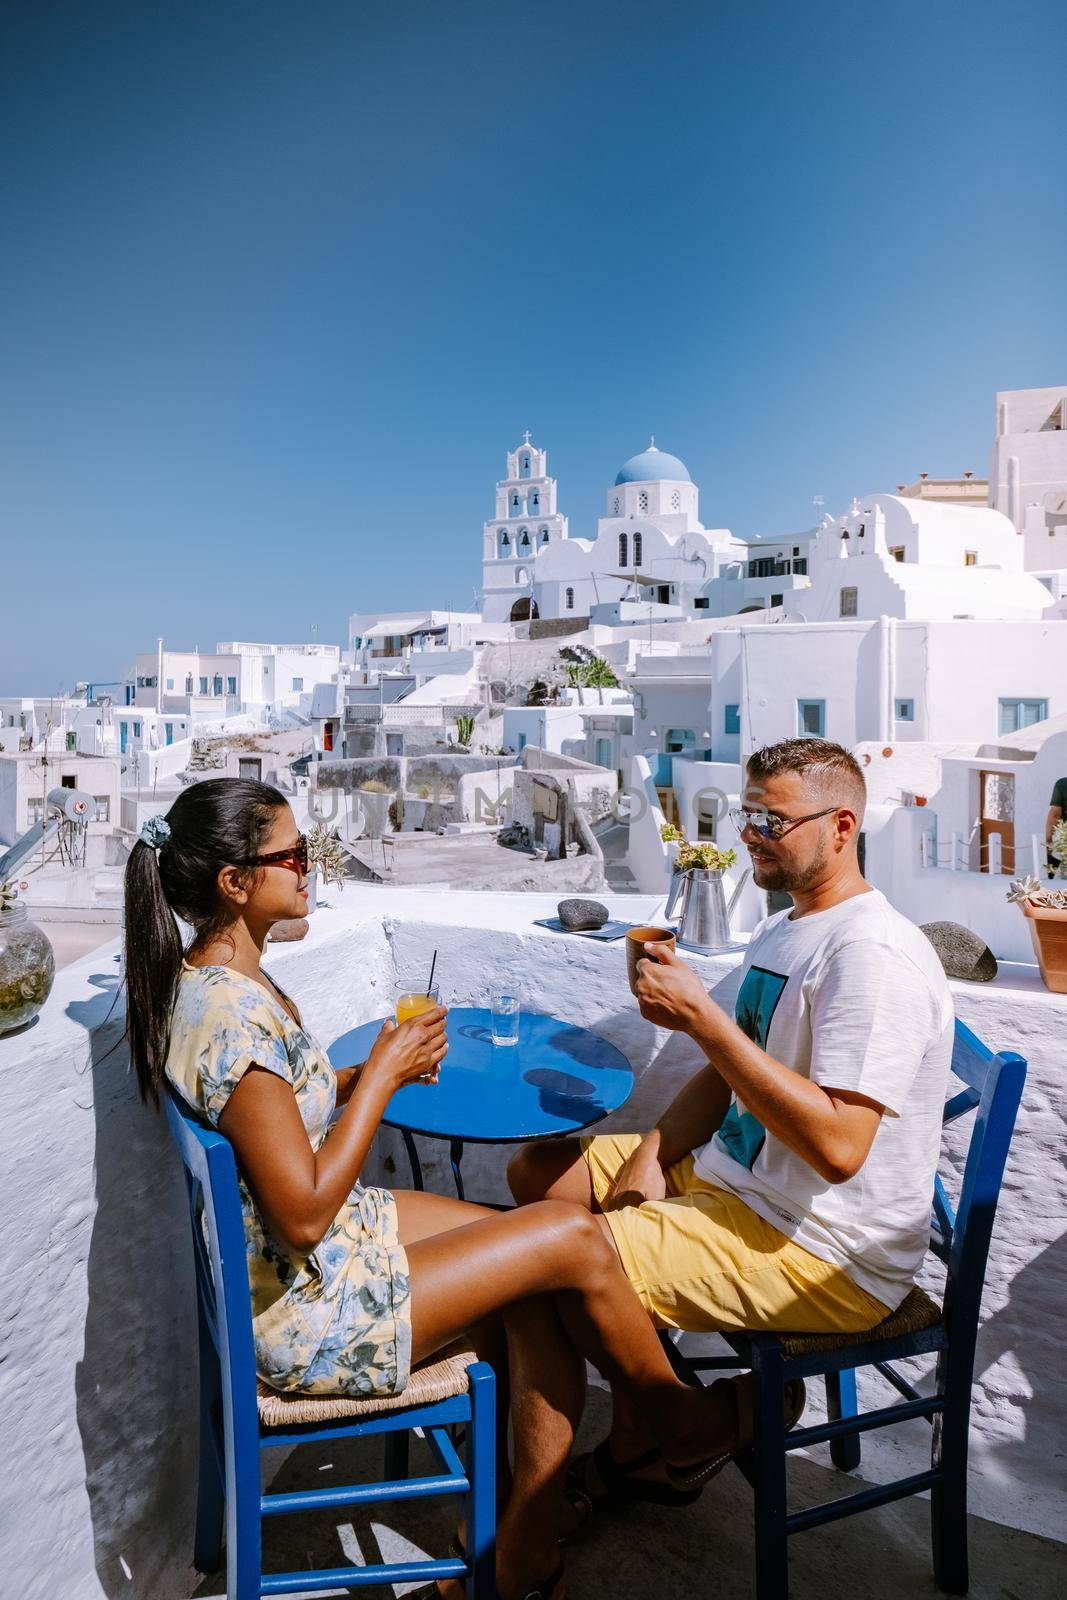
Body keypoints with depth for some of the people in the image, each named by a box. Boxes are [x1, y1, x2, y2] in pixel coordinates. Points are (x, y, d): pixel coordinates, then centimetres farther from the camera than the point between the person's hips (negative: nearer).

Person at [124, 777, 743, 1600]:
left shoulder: (213, 977, 1)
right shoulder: (231, 1015, -30)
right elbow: (304, 1216, -26)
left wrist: (375, 1070, -3)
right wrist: (384, 1074, -18)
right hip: (304, 1312, -9)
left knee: (541, 1297, 3)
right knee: (572, 1235, -10)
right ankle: (677, 1423, 18)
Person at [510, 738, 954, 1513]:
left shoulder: (875, 956, -22)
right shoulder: (783, 930, 11)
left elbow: (838, 1146, -30)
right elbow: (727, 1074, 15)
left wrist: (699, 1014, -29)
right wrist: (652, 1155, -2)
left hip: (824, 1252, -10)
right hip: (731, 1175, 10)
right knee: (539, 1171, 9)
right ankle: (648, 1430, 15)